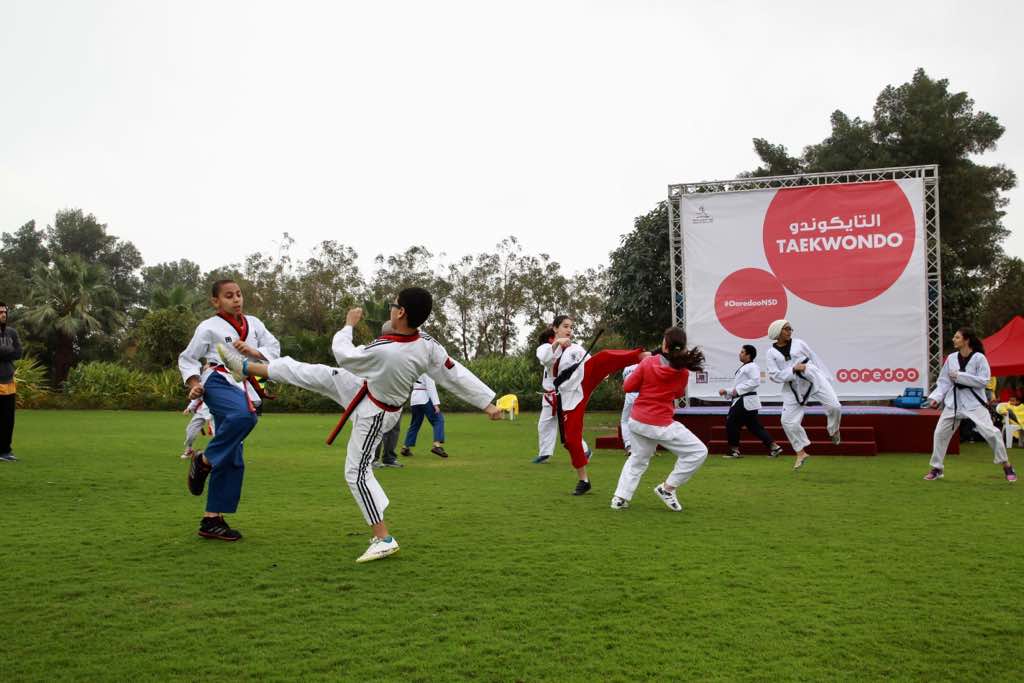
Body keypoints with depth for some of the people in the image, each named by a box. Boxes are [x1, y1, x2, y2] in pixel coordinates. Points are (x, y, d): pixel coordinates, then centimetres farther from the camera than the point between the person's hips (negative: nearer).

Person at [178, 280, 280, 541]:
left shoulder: (253, 323, 12)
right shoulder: (209, 327, -1)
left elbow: (274, 348, 9)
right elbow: (186, 358, 5)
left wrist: (253, 351, -10)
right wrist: (194, 383, -12)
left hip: (243, 389, 6)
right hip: (218, 383, -6)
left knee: (232, 460, 4)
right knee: (244, 416, -39)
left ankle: (212, 519, 12)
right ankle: (203, 460, -17)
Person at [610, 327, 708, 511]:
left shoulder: (648, 363, -8)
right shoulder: (683, 372, -8)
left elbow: (628, 386, 0)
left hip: (636, 421, 4)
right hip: (660, 425, -4)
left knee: (638, 459, 26)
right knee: (698, 452, 6)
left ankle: (620, 498, 20)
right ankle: (667, 488, 6)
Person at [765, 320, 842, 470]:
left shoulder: (798, 343, 4)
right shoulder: (772, 352, 1)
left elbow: (815, 359, 10)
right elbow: (774, 375, -6)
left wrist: (826, 379, 8)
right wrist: (793, 369, -17)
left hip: (813, 379, 0)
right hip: (793, 388, 0)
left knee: (834, 407, -15)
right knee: (788, 421, -5)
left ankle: (834, 431, 19)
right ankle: (801, 452, 15)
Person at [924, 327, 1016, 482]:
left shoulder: (979, 358, -11)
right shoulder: (951, 358, 1)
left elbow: (983, 381, -15)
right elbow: (944, 382, 6)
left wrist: (960, 376, -20)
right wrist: (935, 397, -6)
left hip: (974, 401, -4)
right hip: (954, 401, 5)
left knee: (990, 432, -13)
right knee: (940, 433, 4)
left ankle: (1007, 466, 5)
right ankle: (936, 469, 18)